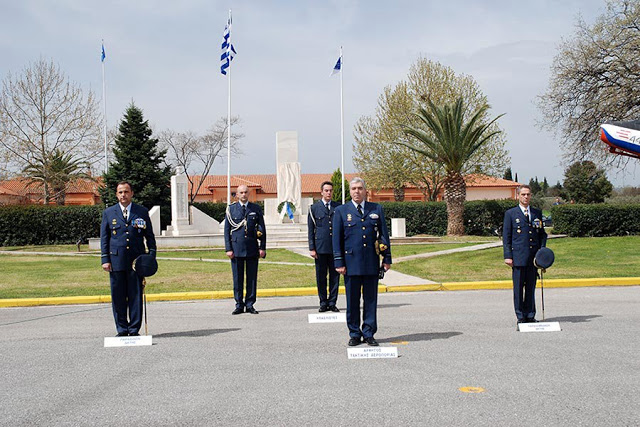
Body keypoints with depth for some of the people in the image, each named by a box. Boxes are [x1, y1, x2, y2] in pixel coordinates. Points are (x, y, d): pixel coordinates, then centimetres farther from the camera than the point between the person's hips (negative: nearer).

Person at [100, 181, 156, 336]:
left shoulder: (142, 212, 9)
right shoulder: (108, 213, 9)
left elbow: (150, 236, 11)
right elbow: (104, 238, 8)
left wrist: (152, 256, 1)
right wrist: (105, 259, 0)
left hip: (136, 260, 0)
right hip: (116, 259, 0)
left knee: (136, 295, 1)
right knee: (118, 297, 3)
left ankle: (134, 329, 9)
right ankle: (122, 329, 13)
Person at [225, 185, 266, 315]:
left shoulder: (256, 209, 8)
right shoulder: (231, 209, 6)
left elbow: (262, 229, 8)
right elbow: (227, 230, 5)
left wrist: (263, 248, 1)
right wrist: (228, 249, -4)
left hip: (252, 249, 1)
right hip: (236, 247, -1)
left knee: (252, 278, 3)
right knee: (237, 278, 2)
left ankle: (250, 305, 11)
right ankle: (239, 305, 10)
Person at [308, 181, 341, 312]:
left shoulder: (338, 207, 9)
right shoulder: (314, 208, 5)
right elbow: (310, 229, 4)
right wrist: (311, 248, -3)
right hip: (320, 247, -1)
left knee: (335, 276, 3)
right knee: (321, 277, 3)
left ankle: (332, 302, 12)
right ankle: (323, 303, 12)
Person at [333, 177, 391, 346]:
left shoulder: (376, 209, 10)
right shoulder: (341, 211, 5)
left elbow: (384, 234, 11)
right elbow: (336, 238, 3)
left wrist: (387, 258, 6)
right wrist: (339, 262, -4)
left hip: (372, 262, 2)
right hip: (351, 262, -1)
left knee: (371, 299, 5)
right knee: (352, 300, 3)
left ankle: (369, 334, 13)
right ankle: (354, 334, 12)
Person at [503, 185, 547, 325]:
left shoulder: (537, 213, 15)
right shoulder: (510, 213, 4)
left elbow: (542, 233, 19)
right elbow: (506, 236, 1)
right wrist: (507, 256, -7)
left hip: (534, 256, 3)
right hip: (518, 256, -3)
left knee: (531, 287, 8)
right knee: (518, 287, 0)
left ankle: (530, 315, 14)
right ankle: (520, 316, 6)